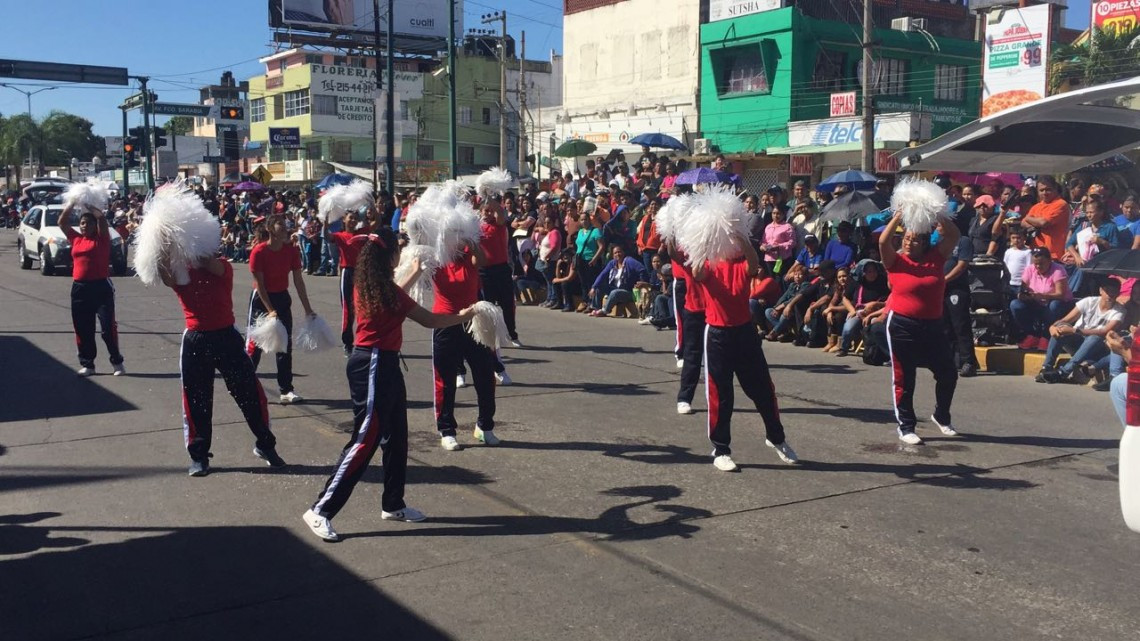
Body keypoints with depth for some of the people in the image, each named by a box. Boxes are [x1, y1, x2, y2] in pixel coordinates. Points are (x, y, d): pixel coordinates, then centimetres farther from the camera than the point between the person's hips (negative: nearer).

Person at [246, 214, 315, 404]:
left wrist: (307, 309, -4)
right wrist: (270, 310, -19)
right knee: (255, 344, 1)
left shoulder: (291, 250, -6)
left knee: (285, 345, 4)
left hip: (282, 298, 5)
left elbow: (298, 281, -3)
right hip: (261, 299, -4)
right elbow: (259, 284, -17)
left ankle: (286, 390, 10)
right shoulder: (259, 251, -19)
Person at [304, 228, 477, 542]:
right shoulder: (386, 289, -19)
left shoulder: (367, 285, 6)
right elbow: (429, 320, -12)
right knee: (365, 440, -6)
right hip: (375, 366, -10)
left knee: (396, 437, 18)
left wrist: (415, 273, 36)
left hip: (382, 366, 10)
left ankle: (393, 504, 30)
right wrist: (464, 315, 3)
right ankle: (321, 511, -3)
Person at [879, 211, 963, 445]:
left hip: (933, 326, 4)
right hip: (902, 327, -4)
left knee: (948, 374, 12)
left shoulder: (936, 258, 3)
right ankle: (906, 427, 15)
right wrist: (899, 216, -20)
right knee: (904, 379, 4)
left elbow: (954, 235, -2)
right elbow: (883, 241, -21)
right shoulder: (896, 261, -5)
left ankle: (941, 416, 35)